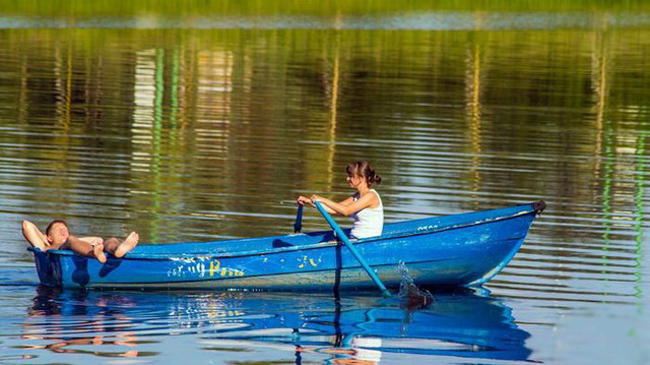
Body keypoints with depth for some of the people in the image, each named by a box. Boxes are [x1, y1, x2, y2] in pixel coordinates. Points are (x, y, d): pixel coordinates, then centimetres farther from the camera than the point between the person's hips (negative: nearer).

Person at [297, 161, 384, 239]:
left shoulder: (370, 196, -13)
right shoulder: (357, 196, 16)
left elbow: (346, 211, -22)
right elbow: (333, 210, 12)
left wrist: (323, 200, -19)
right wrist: (310, 201, 6)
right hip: (354, 239, 9)